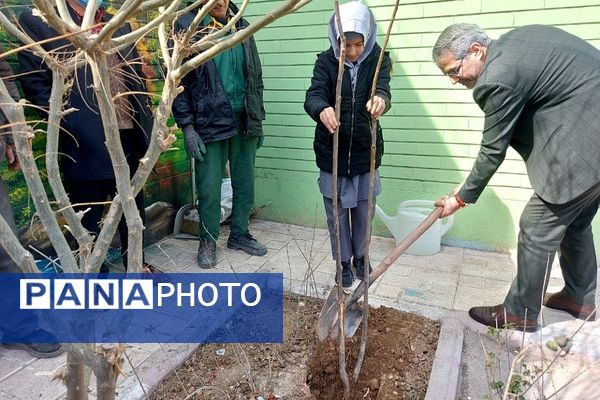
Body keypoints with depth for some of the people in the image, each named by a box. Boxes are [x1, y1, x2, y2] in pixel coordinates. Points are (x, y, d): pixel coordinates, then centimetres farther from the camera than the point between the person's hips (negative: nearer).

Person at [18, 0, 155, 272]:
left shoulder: (120, 28, 16)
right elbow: (34, 82, -4)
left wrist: (146, 124, 9)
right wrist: (67, 123, -12)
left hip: (130, 138, 5)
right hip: (86, 143, -5)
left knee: (133, 209, 16)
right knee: (89, 219, 8)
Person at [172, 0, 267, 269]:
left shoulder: (242, 26, 12)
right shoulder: (188, 25, -2)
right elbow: (178, 81, -5)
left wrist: (258, 119, 13)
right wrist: (187, 127, -11)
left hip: (244, 121, 4)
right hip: (209, 123, -4)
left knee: (245, 184, 10)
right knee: (209, 188, 2)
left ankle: (240, 234, 28)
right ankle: (208, 241, 21)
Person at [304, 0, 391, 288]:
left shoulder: (378, 59, -5)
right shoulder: (326, 61, -7)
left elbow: (382, 89, -22)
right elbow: (313, 95, -22)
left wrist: (380, 99, -48)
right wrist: (322, 110, -47)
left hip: (365, 151, 1)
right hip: (332, 152, 0)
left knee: (363, 210, 13)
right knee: (337, 211, 9)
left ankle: (360, 256, 36)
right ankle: (344, 261, 28)